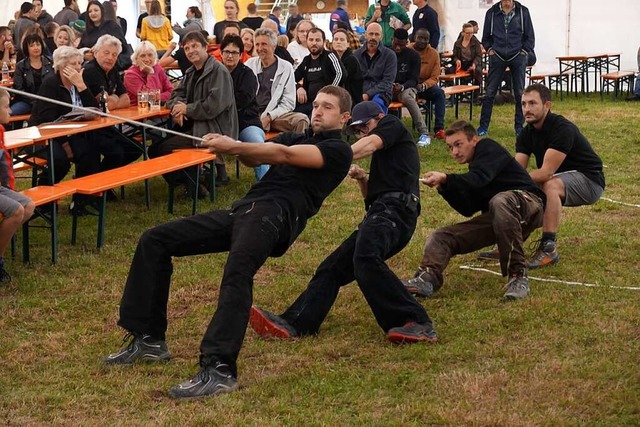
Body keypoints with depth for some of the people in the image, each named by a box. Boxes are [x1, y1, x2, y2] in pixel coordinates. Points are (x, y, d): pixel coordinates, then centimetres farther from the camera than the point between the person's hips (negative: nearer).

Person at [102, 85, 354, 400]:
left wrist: (233, 147, -19)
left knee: (238, 270, -39)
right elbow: (254, 158, 14)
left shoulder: (338, 150, 5)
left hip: (275, 213, -9)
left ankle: (219, 369, -46)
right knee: (153, 241, 3)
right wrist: (232, 147, -8)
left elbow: (284, 155, -11)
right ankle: (149, 339, 5)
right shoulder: (297, 138, 31)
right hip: (243, 209, 9)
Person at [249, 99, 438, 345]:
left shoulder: (392, 124, 11)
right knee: (332, 268, -1)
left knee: (365, 259, -35)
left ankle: (416, 323, -40)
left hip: (394, 207, -10)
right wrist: (362, 179, 14)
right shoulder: (382, 156, 37)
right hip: (381, 212, 10)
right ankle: (293, 324, -13)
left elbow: (369, 145, -10)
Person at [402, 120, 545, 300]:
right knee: (441, 237, -4)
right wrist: (444, 187, 2)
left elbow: (480, 178, -21)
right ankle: (427, 278, -34)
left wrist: (445, 178, -33)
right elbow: (468, 209, 15)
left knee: (501, 201, -42)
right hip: (495, 217, 8)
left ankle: (518, 275, -38)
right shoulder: (474, 167, 25)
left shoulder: (488, 148, 0)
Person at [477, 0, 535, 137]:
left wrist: (525, 51, -4)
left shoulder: (523, 12, 0)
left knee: (520, 94, 3)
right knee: (490, 93, 0)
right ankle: (483, 126, 8)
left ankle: (519, 127, 12)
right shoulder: (492, 12, 3)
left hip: (518, 57, -1)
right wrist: (489, 49, 1)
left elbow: (530, 36, 5)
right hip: (497, 57, 1)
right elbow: (486, 36, 13)